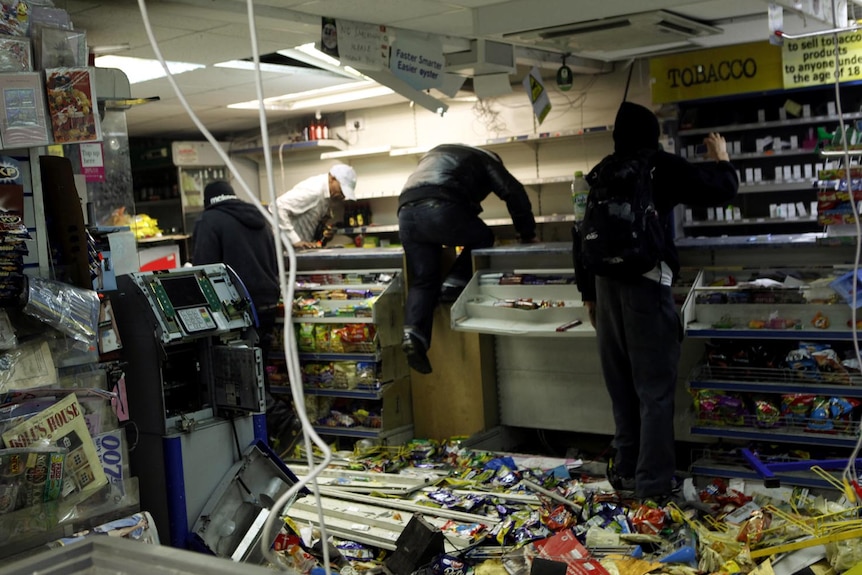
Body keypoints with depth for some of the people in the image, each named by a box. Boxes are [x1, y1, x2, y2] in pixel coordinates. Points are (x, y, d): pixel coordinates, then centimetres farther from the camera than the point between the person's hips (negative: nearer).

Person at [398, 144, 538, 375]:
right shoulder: (485, 159, 25)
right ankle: (454, 283, 4)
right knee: (483, 238, 22)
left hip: (406, 213, 5)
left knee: (423, 280, 11)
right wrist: (527, 234, 24)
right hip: (440, 209, -5)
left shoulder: (435, 155, 41)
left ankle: (413, 332, -9)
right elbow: (514, 193, 15)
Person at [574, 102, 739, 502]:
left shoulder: (598, 175, 12)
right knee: (655, 388, 0)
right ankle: (653, 482, 0)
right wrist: (721, 160, 25)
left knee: (621, 384, 15)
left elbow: (583, 236, 14)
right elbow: (721, 190, 4)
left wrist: (588, 293, 20)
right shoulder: (663, 167, -2)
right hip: (646, 282, -5)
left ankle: (626, 470, 23)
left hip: (606, 284, 5)